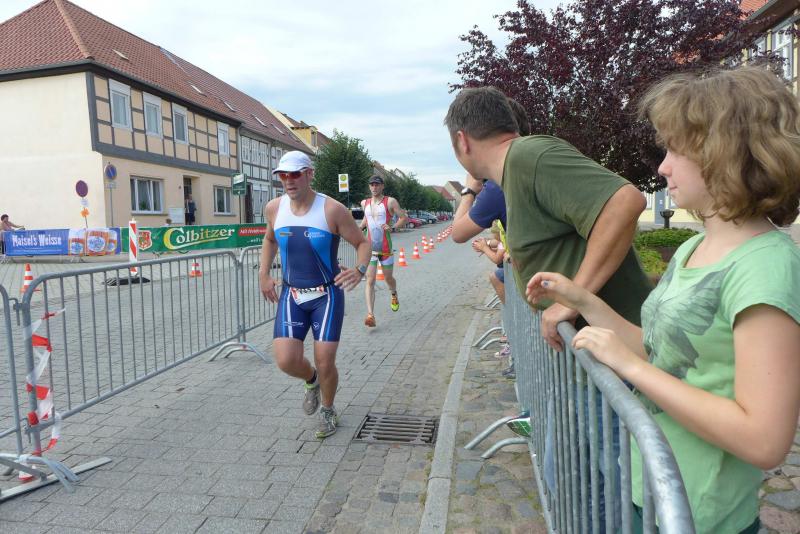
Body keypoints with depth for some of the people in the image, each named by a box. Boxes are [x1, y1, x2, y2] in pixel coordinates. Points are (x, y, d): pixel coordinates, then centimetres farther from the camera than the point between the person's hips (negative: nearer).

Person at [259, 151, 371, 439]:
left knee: (325, 363, -3)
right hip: (291, 295, 3)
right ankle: (311, 380, 28)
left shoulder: (332, 210, -14)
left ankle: (328, 410, 29)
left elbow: (362, 243, -6)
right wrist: (263, 274, 9)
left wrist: (359, 270, -26)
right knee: (286, 360, -10)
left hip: (327, 294, -3)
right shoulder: (274, 208, -1)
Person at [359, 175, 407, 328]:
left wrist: (393, 228, -22)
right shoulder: (365, 203, 10)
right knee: (370, 281, -10)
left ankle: (394, 296, 49)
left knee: (388, 278, 15)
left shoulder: (390, 202, -4)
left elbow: (404, 218, -6)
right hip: (370, 247, 2)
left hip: (386, 248, -2)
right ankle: (370, 314, -16)